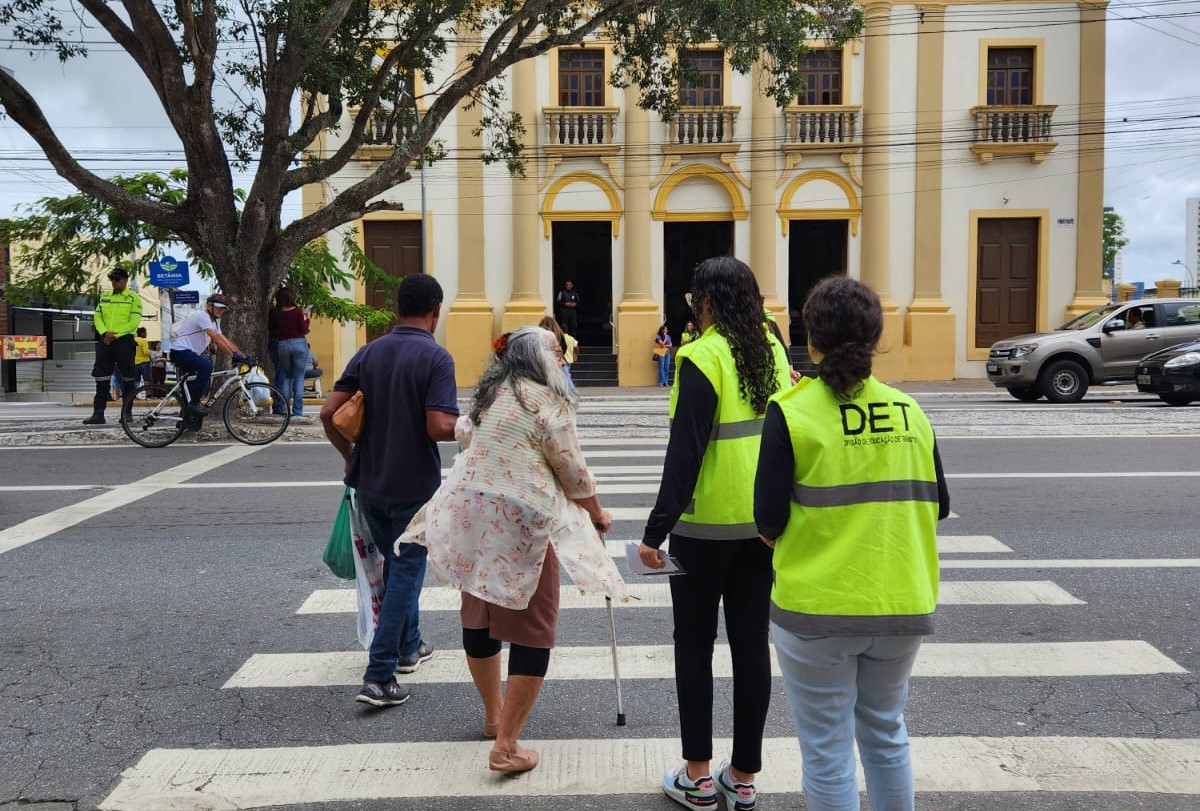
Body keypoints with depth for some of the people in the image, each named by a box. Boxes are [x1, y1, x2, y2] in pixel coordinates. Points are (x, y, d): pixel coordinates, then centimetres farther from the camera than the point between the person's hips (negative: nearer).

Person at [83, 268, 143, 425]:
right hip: (105, 340, 5)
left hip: (124, 340, -5)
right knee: (101, 377, 1)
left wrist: (115, 334, -16)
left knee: (127, 378, 0)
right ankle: (98, 413, 2)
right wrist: (105, 332, -7)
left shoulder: (133, 298, 1)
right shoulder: (104, 296, 17)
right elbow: (98, 316, 11)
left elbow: (134, 322, -8)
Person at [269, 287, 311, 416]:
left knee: (286, 377, 15)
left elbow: (271, 330, 9)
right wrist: (306, 320, 9)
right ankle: (297, 411, -3)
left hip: (282, 345, 3)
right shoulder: (298, 311, -8)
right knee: (299, 377, 0)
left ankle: (284, 408, 11)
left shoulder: (275, 313, 1)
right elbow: (304, 330, -8)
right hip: (299, 343, -3)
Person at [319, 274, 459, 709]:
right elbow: (440, 427, -24)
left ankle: (408, 645, 39)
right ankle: (379, 676, 0)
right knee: (405, 571, 3)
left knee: (397, 564, 23)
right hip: (414, 485, -6)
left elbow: (329, 413, 1)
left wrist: (349, 454, 16)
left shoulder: (369, 353, 3)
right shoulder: (435, 358, -15)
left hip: (370, 482, 6)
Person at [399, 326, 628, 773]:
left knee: (479, 614, 20)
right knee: (531, 629, -1)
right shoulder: (546, 400, -9)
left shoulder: (489, 395, 14)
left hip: (469, 512, 9)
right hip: (521, 521, -8)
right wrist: (596, 514, 11)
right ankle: (506, 745, -2)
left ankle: (494, 714, 38)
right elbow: (573, 471, -5)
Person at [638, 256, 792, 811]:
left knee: (693, 643, 9)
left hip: (706, 525, -6)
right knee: (751, 643, 11)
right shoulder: (771, 350, 5)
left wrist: (656, 530, -15)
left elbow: (685, 453, -19)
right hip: (764, 522, 6)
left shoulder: (702, 358, -15)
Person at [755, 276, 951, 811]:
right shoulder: (909, 411, 0)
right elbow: (937, 505, 6)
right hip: (901, 605, 4)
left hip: (816, 608, -4)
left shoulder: (791, 412, -12)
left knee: (827, 752, 10)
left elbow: (769, 521, -14)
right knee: (886, 734, 24)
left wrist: (774, 532, 8)